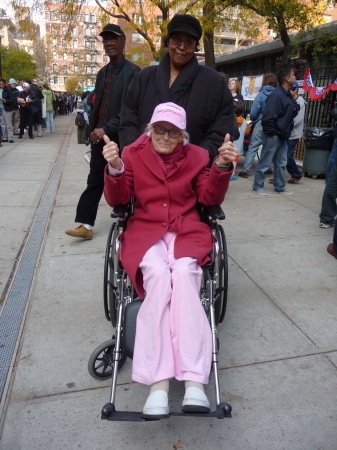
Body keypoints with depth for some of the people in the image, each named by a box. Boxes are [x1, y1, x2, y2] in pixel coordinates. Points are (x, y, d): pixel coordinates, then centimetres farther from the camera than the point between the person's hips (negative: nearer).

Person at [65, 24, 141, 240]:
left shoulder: (133, 72, -7)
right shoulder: (102, 72, 15)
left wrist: (107, 129, -20)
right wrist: (94, 129, 12)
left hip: (121, 138, -6)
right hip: (100, 136, 6)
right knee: (95, 181, 4)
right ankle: (86, 224, 7)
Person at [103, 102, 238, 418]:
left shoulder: (197, 156, 9)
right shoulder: (133, 154, 6)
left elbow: (210, 199, 5)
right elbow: (117, 200, 2)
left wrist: (221, 167, -11)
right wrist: (114, 169, -17)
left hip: (187, 229, 1)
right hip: (145, 229, 0)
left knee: (183, 274, -30)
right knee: (158, 273, -31)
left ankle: (194, 382, -34)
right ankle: (158, 383, -33)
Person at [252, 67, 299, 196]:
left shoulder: (288, 95, 11)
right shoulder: (276, 95, -18)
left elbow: (292, 112, 23)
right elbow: (268, 117, -23)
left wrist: (295, 108, 2)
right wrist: (272, 133, -17)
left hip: (282, 136, 9)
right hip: (273, 136, -9)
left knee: (281, 163, 14)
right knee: (265, 163, 2)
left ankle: (279, 187, 24)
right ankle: (257, 186, 14)